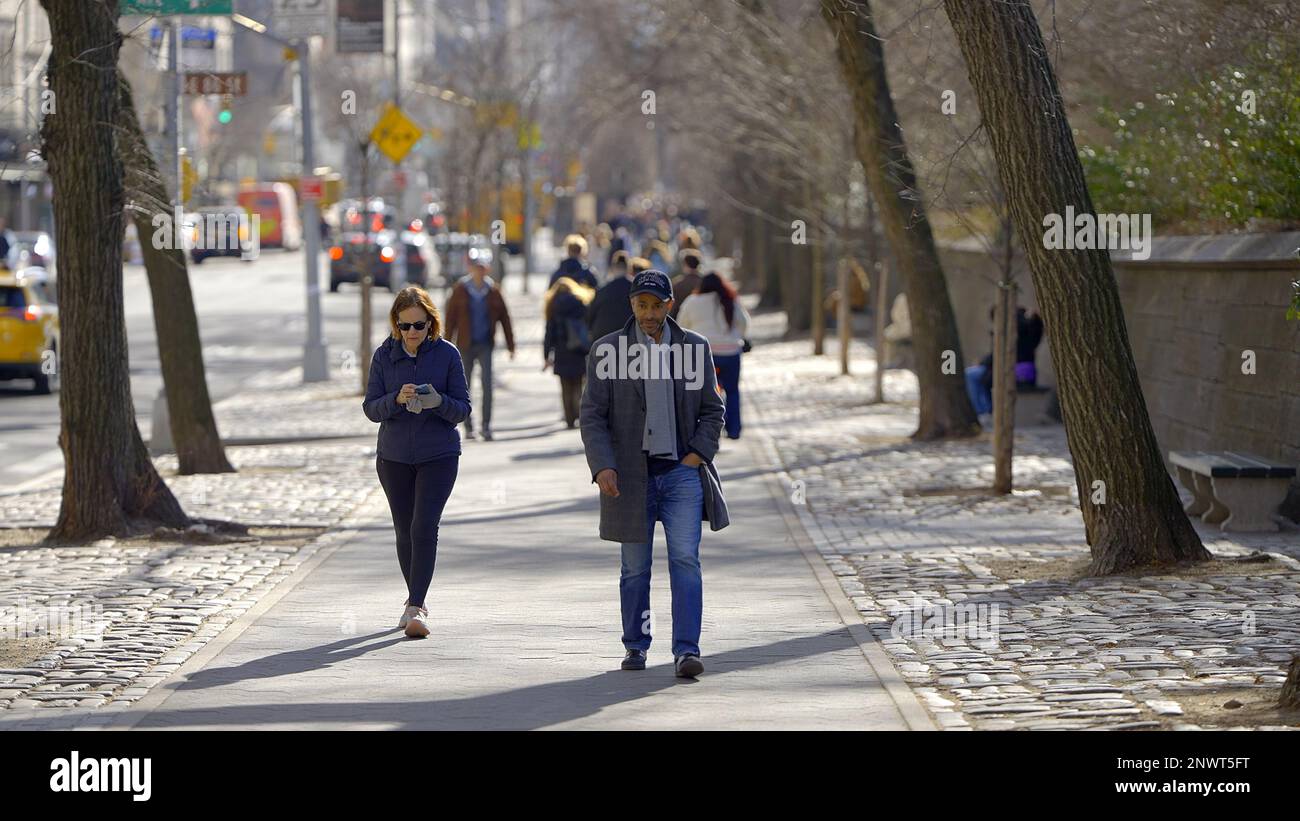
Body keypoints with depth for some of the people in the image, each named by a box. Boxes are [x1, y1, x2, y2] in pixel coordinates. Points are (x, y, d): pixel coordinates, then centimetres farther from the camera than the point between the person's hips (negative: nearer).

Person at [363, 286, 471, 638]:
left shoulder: (447, 354, -5)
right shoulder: (385, 355, 0)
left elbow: (463, 408, -3)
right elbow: (371, 408, -1)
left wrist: (438, 402, -24)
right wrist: (396, 400, -21)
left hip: (438, 455, -3)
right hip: (394, 456, 3)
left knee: (424, 528, -14)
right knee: (405, 531, 10)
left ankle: (415, 608, -17)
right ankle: (417, 602, 27)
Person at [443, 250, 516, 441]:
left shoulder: (493, 290, 0)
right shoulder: (460, 289, -2)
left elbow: (504, 317, 6)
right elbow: (451, 316, 0)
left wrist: (510, 345, 5)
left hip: (485, 344, 0)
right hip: (465, 345, 0)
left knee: (487, 385, -10)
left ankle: (486, 426, -6)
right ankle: (468, 426, 19)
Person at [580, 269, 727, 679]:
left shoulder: (694, 347, 6)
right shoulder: (607, 350, 1)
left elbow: (712, 409, 12)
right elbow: (592, 415, -2)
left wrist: (699, 453, -3)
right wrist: (602, 467, -14)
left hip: (682, 472, 0)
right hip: (631, 476, 0)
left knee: (685, 560, -11)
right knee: (635, 568, 8)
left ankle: (686, 651, -14)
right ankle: (635, 646, 23)